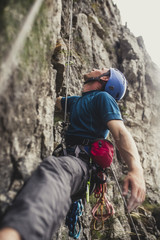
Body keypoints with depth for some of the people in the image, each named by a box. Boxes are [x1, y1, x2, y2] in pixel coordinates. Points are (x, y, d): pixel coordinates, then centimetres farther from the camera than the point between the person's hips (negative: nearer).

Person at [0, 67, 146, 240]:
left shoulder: (103, 97, 6)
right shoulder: (76, 101, 33)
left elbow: (120, 132, -12)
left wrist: (136, 169, -29)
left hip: (82, 161, -10)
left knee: (53, 169, -42)